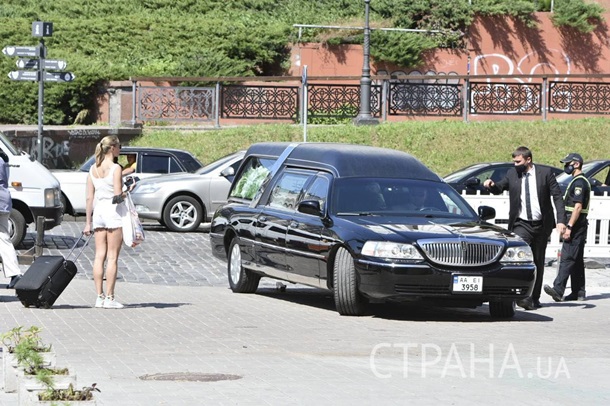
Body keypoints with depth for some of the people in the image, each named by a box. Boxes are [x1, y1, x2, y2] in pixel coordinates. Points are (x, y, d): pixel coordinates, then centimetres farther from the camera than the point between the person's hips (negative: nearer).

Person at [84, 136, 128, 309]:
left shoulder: (93, 169, 8)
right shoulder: (115, 168, -10)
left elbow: (89, 197, 8)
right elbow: (118, 195, -17)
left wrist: (88, 222, 12)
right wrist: (125, 194, 5)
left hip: (98, 211, 6)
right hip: (113, 212, -6)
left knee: (99, 256, 7)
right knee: (112, 257, -2)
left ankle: (99, 297, 7)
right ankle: (109, 298, -3)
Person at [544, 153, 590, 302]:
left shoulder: (579, 182, -14)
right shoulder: (580, 181, 20)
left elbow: (578, 207, -21)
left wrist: (569, 227, -24)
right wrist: (568, 226, 23)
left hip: (575, 226, -11)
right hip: (579, 227, 11)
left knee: (567, 258, -16)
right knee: (577, 260, 11)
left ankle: (558, 290, -23)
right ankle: (579, 292, 14)